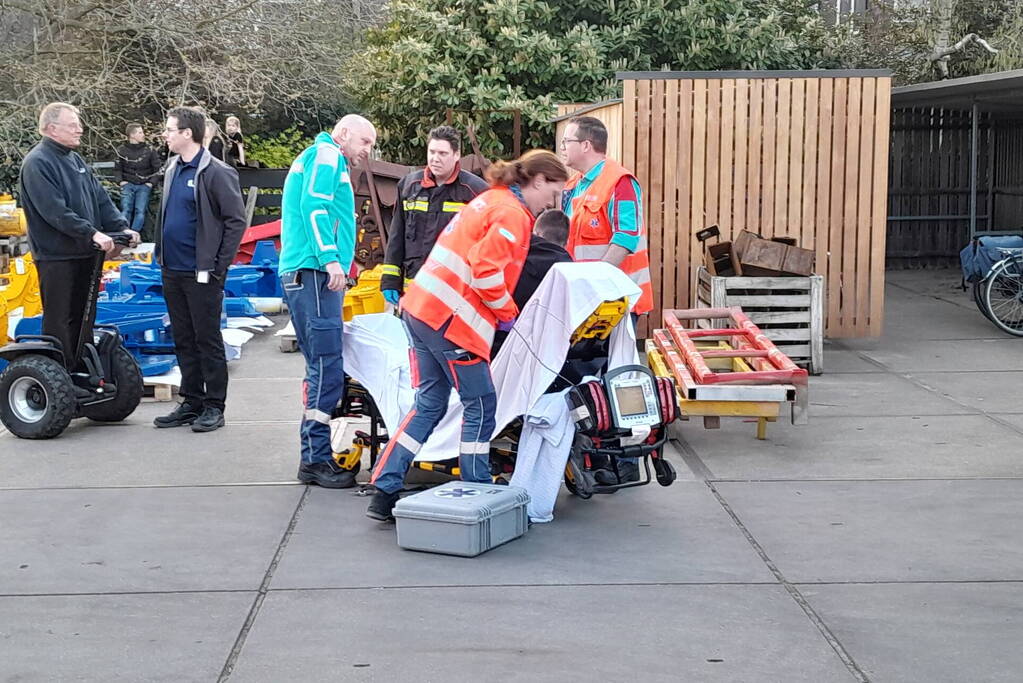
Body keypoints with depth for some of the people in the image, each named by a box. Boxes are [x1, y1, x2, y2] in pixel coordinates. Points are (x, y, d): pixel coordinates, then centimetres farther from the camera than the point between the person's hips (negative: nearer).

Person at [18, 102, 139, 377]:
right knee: (59, 321, -1)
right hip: (56, 257, -8)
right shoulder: (37, 163, -14)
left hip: (85, 253, 8)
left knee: (83, 318, 15)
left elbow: (101, 199, 12)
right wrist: (92, 233, -27)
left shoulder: (75, 160, 13)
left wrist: (122, 228, -3)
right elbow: (55, 210, -23)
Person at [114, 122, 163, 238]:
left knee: (140, 211, -14)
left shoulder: (149, 150, 4)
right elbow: (117, 169, 13)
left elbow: (158, 168, 6)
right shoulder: (122, 150, 6)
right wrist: (121, 181, -2)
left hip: (144, 186, 0)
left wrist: (151, 183, -3)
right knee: (126, 210, -13)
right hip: (128, 185, 0)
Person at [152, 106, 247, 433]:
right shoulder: (173, 169, 12)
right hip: (172, 271, 8)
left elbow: (236, 220, -12)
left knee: (207, 341, 1)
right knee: (183, 341, 13)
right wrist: (161, 255, 12)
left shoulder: (216, 173, -12)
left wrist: (218, 266, -14)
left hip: (201, 274, -8)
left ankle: (214, 406, 9)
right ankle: (191, 402, 22)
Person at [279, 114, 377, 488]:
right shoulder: (326, 154, -1)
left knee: (323, 369, 10)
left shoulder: (326, 160, 29)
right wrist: (330, 258, -22)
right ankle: (316, 459, -12)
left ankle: (315, 456, 12)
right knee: (327, 369, -12)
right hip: (314, 274, -11)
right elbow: (314, 205, -15)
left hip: (303, 275, 11)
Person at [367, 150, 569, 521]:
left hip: (421, 307, 10)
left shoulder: (491, 201, 21)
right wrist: (507, 312, -5)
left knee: (428, 403, 12)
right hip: (451, 319, -10)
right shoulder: (512, 213, -9)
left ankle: (384, 492, 10)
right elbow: (486, 271, -20)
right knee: (481, 405, 2)